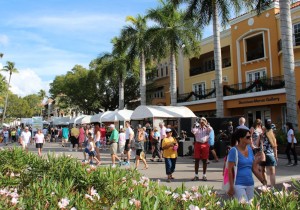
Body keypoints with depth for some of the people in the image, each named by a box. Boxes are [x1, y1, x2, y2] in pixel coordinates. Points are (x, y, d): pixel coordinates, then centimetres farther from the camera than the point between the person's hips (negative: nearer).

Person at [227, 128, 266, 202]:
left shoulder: (250, 149, 7)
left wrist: (263, 181, 11)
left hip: (250, 184, 7)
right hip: (238, 185, -7)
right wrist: (231, 187, -15)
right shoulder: (234, 151, -12)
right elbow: (230, 170, -13)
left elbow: (254, 168, 13)